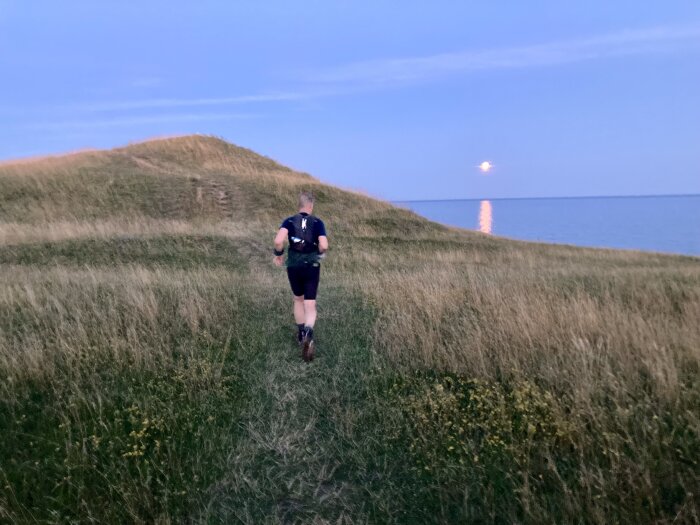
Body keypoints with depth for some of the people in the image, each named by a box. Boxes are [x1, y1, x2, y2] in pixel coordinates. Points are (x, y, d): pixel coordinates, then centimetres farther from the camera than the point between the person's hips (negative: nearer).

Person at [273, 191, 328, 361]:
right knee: (310, 306, 0)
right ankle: (308, 335, -27)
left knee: (298, 299, 24)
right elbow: (324, 245, -17)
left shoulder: (289, 221, -4)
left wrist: (278, 254, -2)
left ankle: (301, 335, 34)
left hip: (293, 268, 2)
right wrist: (320, 252, 6)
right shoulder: (318, 222, -5)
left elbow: (278, 240, -22)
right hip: (311, 268, -2)